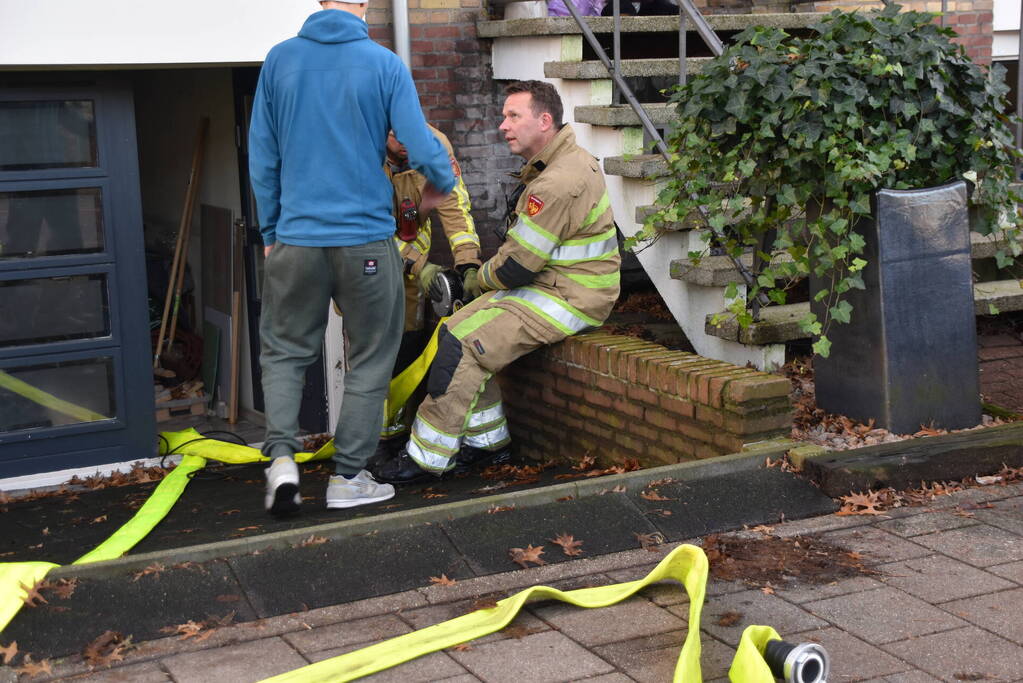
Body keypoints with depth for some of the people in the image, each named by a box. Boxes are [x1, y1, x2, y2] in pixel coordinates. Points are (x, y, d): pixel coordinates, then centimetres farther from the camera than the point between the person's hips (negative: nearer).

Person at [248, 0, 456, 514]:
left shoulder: (279, 60, 2)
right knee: (369, 360, 12)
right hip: (366, 240, -2)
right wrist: (441, 184, 13)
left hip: (296, 239, 2)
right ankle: (348, 476, 15)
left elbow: (262, 157, 5)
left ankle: (282, 455, 1)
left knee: (283, 351, 17)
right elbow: (422, 149, -9)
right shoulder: (384, 64, -6)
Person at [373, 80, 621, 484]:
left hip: (569, 299, -11)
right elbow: (524, 247, 21)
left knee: (462, 345, -17)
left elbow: (518, 265, -21)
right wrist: (488, 275, 7)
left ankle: (426, 458, -8)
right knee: (456, 331, 4)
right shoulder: (551, 164, 13)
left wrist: (482, 279, -1)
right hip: (548, 284, 11)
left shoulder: (559, 182, -23)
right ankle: (487, 440, 11)